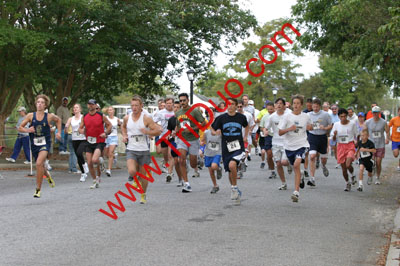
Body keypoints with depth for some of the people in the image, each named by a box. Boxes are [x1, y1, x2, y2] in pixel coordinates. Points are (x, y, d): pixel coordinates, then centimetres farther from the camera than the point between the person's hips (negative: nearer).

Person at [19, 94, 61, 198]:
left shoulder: (49, 116, -3)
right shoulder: (31, 116, -1)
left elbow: (58, 120, 19)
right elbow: (20, 128, 5)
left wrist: (59, 132, 13)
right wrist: (27, 130, -15)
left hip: (45, 143, -3)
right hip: (34, 144, 3)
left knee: (39, 163, -24)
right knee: (41, 166, 16)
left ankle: (38, 189, -14)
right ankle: (48, 176, 54)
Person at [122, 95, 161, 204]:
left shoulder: (146, 118, -7)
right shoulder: (127, 118, 2)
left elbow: (158, 131, -7)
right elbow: (123, 127, 26)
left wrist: (147, 132, -24)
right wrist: (124, 135, 8)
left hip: (144, 151, -1)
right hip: (131, 150, 1)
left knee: (143, 175, 7)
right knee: (132, 171, -21)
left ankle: (143, 195, 30)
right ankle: (136, 180, 17)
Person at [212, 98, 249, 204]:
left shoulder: (241, 117, 2)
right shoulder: (221, 118, 0)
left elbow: (246, 126, 24)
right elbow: (212, 130, 7)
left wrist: (245, 137, 14)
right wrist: (216, 132, -14)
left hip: (238, 147, -2)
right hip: (226, 148, 2)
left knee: (232, 165, -28)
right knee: (230, 171, 10)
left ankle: (234, 188, -9)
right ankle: (236, 191, 31)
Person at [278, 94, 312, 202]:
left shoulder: (306, 117, 3)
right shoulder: (287, 117, -3)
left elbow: (310, 127, 23)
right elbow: (280, 133, -5)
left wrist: (310, 127, -1)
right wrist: (289, 129, -23)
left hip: (302, 145, -2)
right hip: (289, 145, 2)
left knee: (297, 164, -23)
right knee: (295, 167, 14)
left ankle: (296, 192, -23)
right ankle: (300, 179, 51)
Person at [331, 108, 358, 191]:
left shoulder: (352, 124, -1)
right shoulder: (336, 125, 1)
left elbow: (356, 135, 14)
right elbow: (334, 139, 4)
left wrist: (356, 141, -3)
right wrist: (334, 135, -17)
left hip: (350, 145, -2)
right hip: (341, 146, 2)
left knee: (348, 165, -23)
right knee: (343, 167, 4)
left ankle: (353, 175, 10)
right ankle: (347, 183, 26)